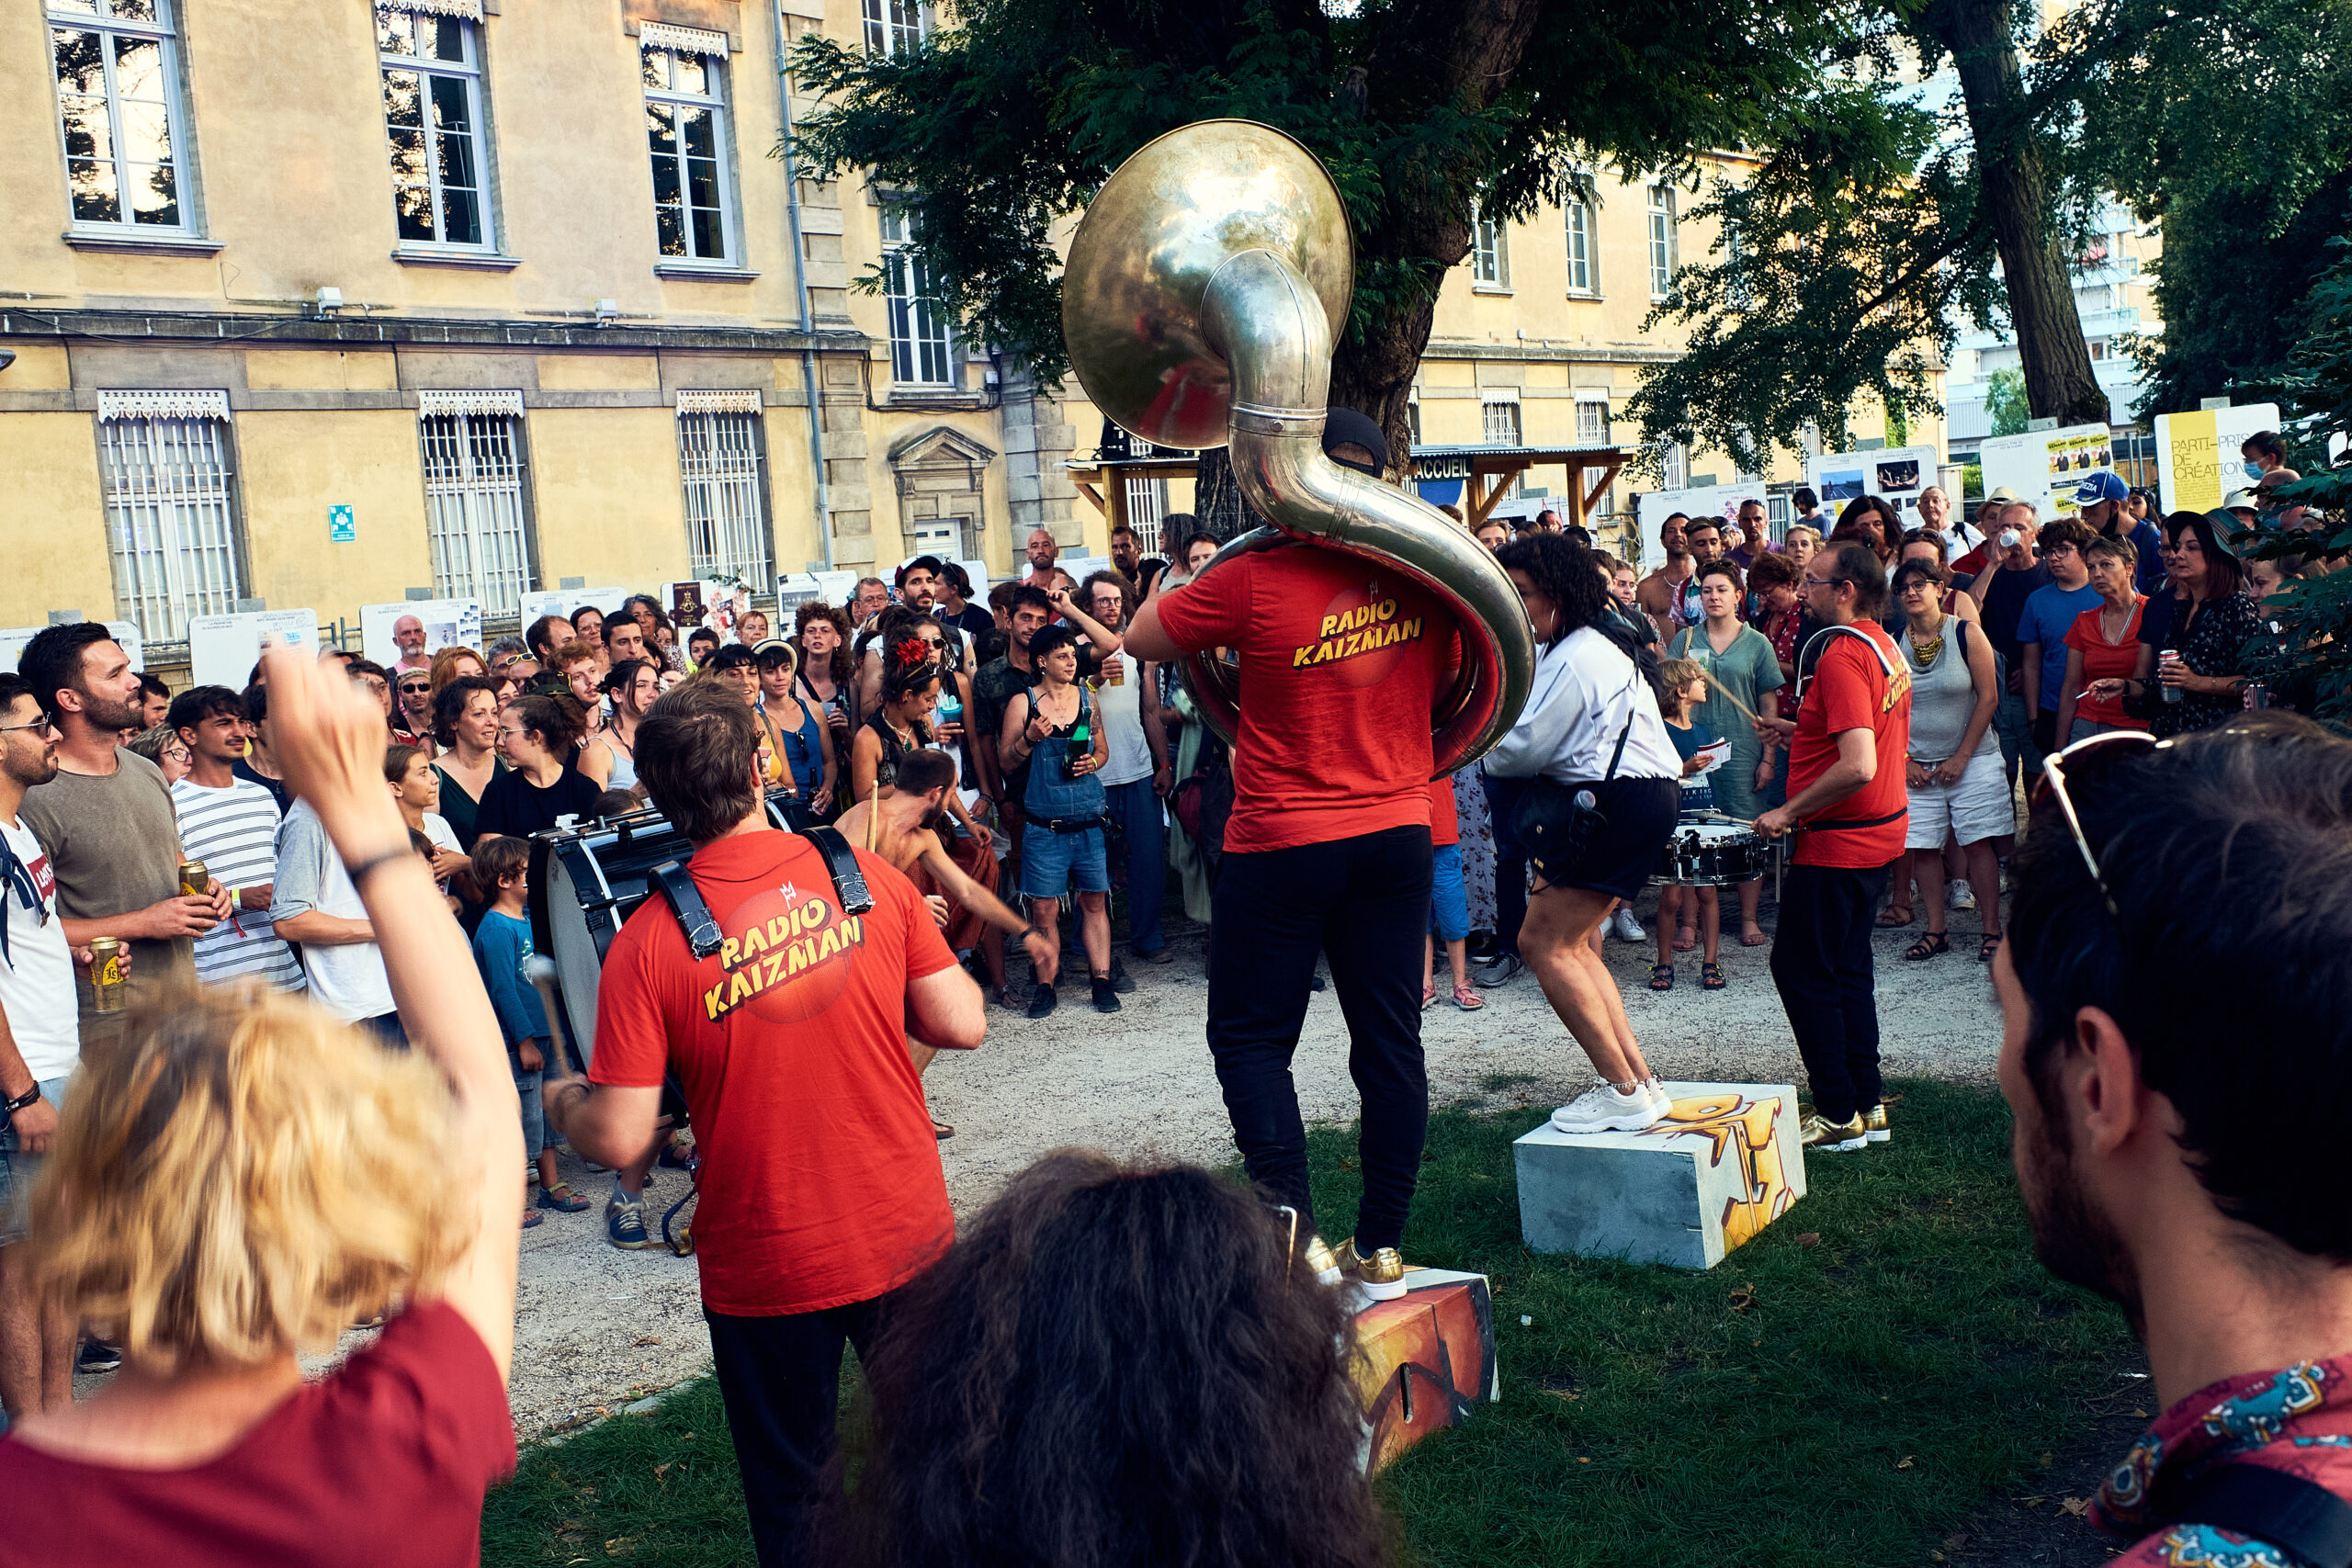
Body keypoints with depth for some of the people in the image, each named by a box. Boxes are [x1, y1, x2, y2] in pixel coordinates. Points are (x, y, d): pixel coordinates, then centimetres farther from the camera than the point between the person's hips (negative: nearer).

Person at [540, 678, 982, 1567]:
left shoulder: (646, 942, -15)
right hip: (908, 1238, 2)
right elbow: (961, 1026, -5)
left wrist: (558, 1100, 7)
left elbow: (620, 1141, -15)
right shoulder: (868, 877, -9)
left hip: (765, 1269, -2)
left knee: (791, 1493, 19)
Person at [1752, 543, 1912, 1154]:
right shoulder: (1887, 649, 10)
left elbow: (1858, 767, -30)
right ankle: (1867, 1104, 22)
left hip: (1837, 843, -10)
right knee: (1847, 969, 16)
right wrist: (1801, 732, 17)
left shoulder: (1841, 657, -21)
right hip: (1881, 831, 10)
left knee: (1800, 970, -1)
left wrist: (1788, 812, -21)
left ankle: (1839, 1116, 4)